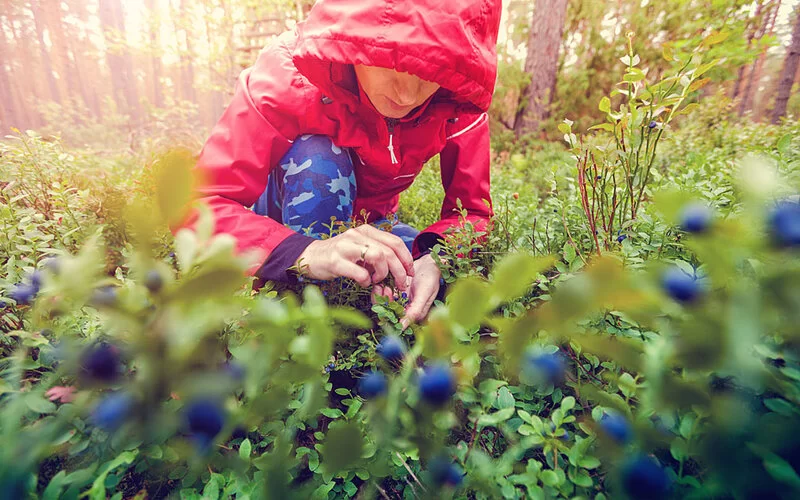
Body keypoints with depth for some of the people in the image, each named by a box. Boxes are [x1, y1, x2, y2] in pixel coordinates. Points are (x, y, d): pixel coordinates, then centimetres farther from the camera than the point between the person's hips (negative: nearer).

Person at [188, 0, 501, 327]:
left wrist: (434, 259, -43)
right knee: (317, 159, -36)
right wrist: (305, 253, -52)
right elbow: (198, 204, -33)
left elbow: (472, 210, -19)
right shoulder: (288, 77, -30)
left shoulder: (458, 104, -22)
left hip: (369, 222, 2)